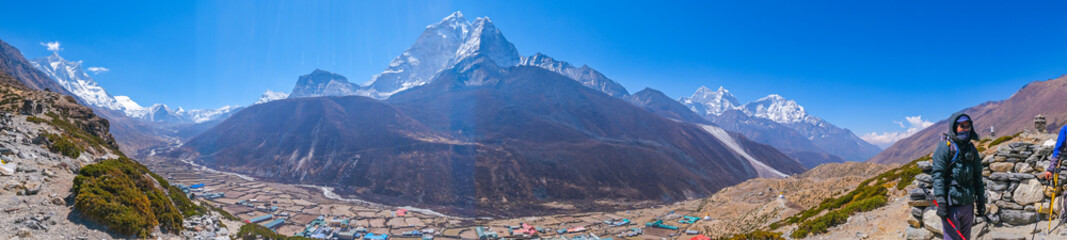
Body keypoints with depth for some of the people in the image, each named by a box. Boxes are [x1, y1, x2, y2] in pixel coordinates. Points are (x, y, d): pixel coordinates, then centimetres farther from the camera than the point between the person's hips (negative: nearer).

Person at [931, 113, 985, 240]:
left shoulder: (971, 148, 12)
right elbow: (937, 175, -15)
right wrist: (941, 202, -20)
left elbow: (977, 176, 18)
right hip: (951, 204, -7)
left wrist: (981, 201, 16)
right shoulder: (945, 146, -9)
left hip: (968, 203, 7)